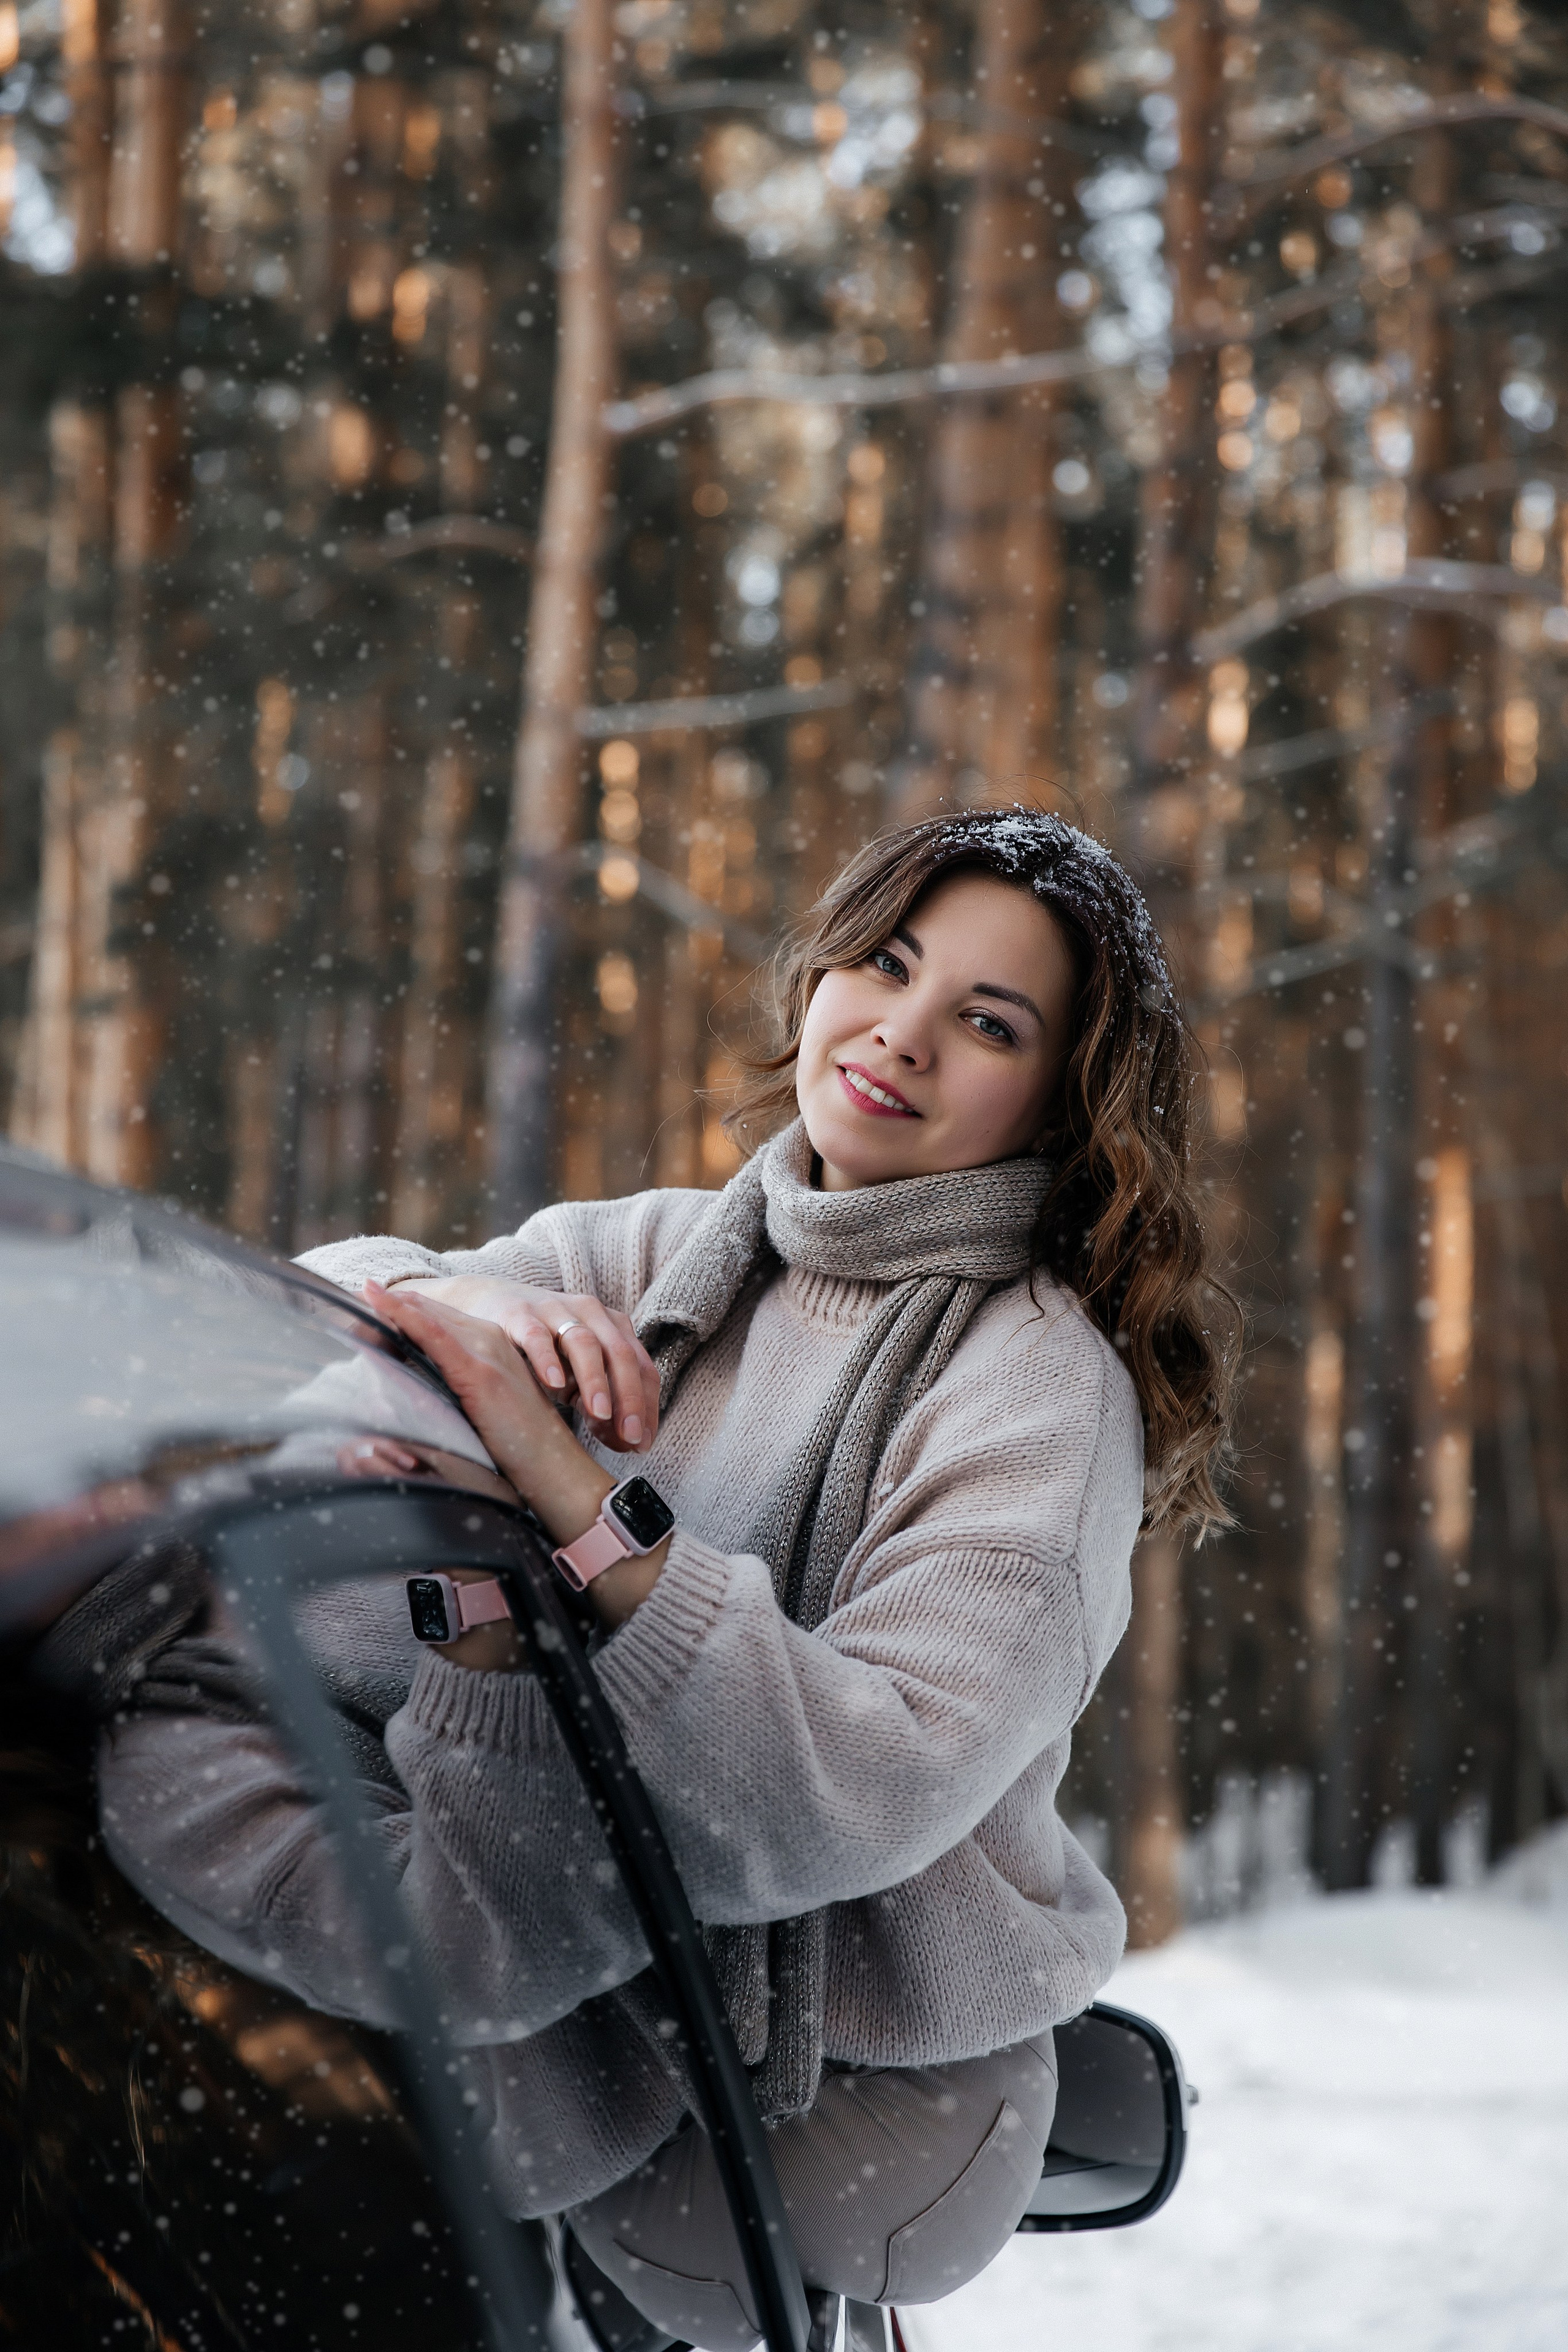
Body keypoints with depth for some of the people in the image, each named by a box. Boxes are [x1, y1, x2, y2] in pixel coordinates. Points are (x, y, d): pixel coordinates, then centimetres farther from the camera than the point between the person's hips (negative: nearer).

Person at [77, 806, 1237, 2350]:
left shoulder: (1042, 1388, -11)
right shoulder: (661, 1256, 8)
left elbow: (875, 1790, -24)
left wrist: (576, 1502, -31)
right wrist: (444, 1297, -22)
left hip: (842, 2099, -7)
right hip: (619, 1967, 7)